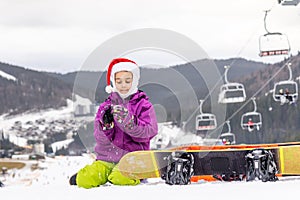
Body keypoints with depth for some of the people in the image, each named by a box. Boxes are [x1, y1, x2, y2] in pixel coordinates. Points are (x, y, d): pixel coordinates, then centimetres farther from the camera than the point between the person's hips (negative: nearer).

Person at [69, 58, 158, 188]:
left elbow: (149, 132, -12)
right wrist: (106, 124, -20)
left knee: (120, 179, -34)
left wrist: (127, 121, -27)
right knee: (85, 180, -19)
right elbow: (100, 138, 2)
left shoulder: (143, 105, 3)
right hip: (106, 159, 3)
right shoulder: (106, 106, 11)